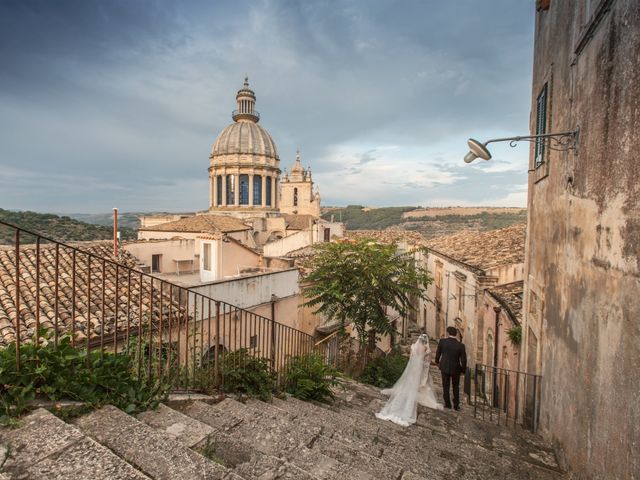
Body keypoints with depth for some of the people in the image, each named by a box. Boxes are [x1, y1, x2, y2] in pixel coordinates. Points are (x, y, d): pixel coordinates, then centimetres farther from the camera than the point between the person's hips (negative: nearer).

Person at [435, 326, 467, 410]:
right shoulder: (461, 345, -17)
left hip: (445, 367, 0)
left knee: (446, 386, 15)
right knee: (456, 387, 20)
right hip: (456, 369, 0)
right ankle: (456, 405, 25)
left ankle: (447, 404, 22)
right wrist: (463, 369, 8)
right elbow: (463, 359, -11)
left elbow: (438, 353, -2)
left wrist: (437, 361, 19)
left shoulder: (442, 341, -15)